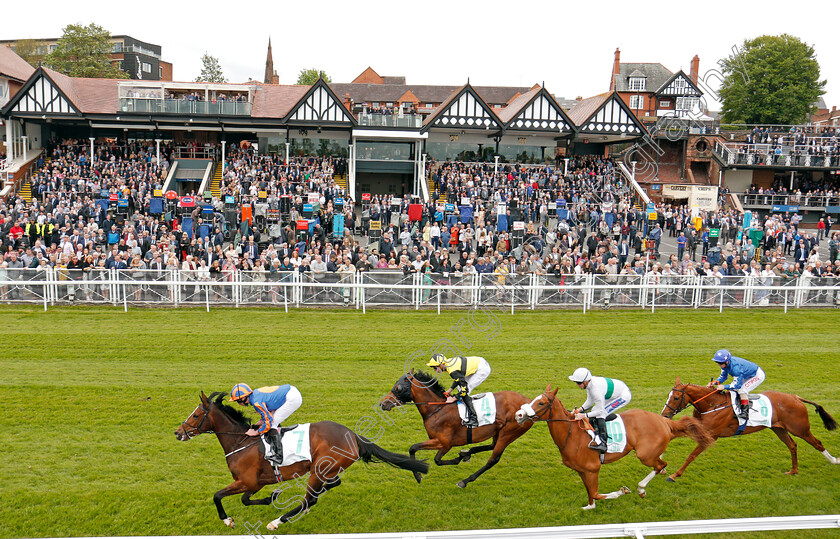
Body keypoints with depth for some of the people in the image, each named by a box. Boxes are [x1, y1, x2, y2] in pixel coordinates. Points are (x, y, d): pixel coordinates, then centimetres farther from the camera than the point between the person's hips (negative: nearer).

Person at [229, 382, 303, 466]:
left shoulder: (256, 402, -18)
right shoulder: (255, 393, 10)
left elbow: (268, 422, -18)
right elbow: (267, 413, 21)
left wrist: (256, 432, -6)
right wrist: (257, 425, 13)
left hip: (293, 399, -10)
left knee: (272, 424, -9)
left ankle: (279, 456, -13)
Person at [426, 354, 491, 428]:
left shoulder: (453, 371, -25)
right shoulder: (448, 362, 2)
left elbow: (464, 389, -22)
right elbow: (459, 377, 17)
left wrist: (453, 399, -11)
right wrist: (450, 390, 11)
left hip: (483, 369, -10)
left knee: (464, 392, -10)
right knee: (460, 387, 12)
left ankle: (473, 419, -9)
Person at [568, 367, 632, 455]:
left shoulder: (596, 390, -34)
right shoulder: (589, 382, -8)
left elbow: (600, 410, -26)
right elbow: (590, 401, 2)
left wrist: (584, 415, -30)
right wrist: (580, 409, -13)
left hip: (624, 396, -10)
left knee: (599, 414, -19)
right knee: (595, 410, 5)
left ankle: (603, 443, -22)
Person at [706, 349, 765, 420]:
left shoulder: (735, 367, -38)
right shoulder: (725, 364, -12)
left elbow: (737, 385, -33)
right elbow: (723, 376, -1)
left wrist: (724, 387, -36)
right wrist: (715, 382, -19)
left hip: (758, 375, -9)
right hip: (748, 375, 10)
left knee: (742, 389, -22)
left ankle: (745, 412, -17)